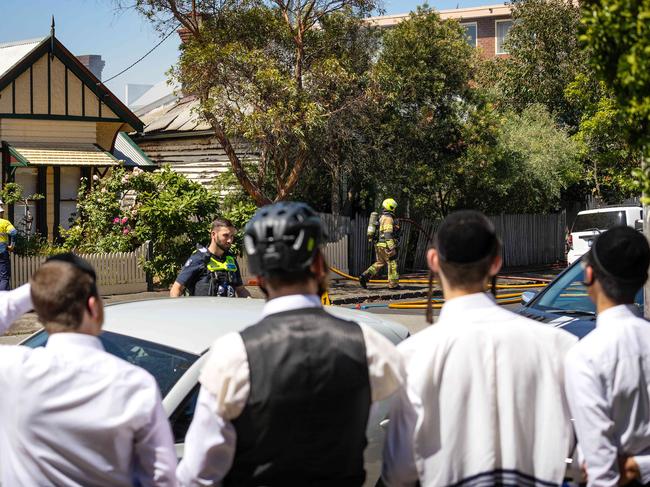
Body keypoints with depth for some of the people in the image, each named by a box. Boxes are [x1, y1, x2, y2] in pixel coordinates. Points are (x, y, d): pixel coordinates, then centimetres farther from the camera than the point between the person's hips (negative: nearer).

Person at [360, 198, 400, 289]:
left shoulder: (381, 217, 18)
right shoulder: (388, 218, -13)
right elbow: (388, 234, -21)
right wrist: (392, 248, -25)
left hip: (379, 244, 9)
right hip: (386, 245, -9)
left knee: (380, 263, 14)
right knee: (392, 263, -1)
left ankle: (365, 276, 2)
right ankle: (393, 284, 3)